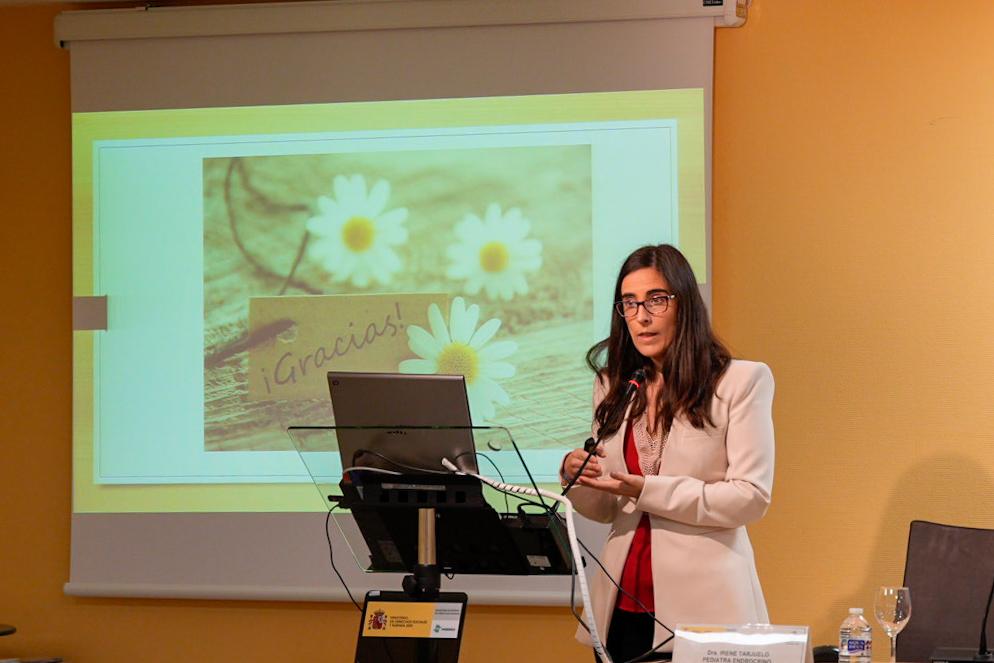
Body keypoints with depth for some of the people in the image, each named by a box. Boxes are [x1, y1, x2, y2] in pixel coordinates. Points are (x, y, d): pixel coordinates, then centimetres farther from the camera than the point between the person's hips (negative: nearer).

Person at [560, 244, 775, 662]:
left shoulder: (742, 381, -4)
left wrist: (648, 491, -18)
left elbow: (752, 496, -12)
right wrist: (576, 476, -6)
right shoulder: (613, 388, 11)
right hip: (624, 608, 4)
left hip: (702, 609, -4)